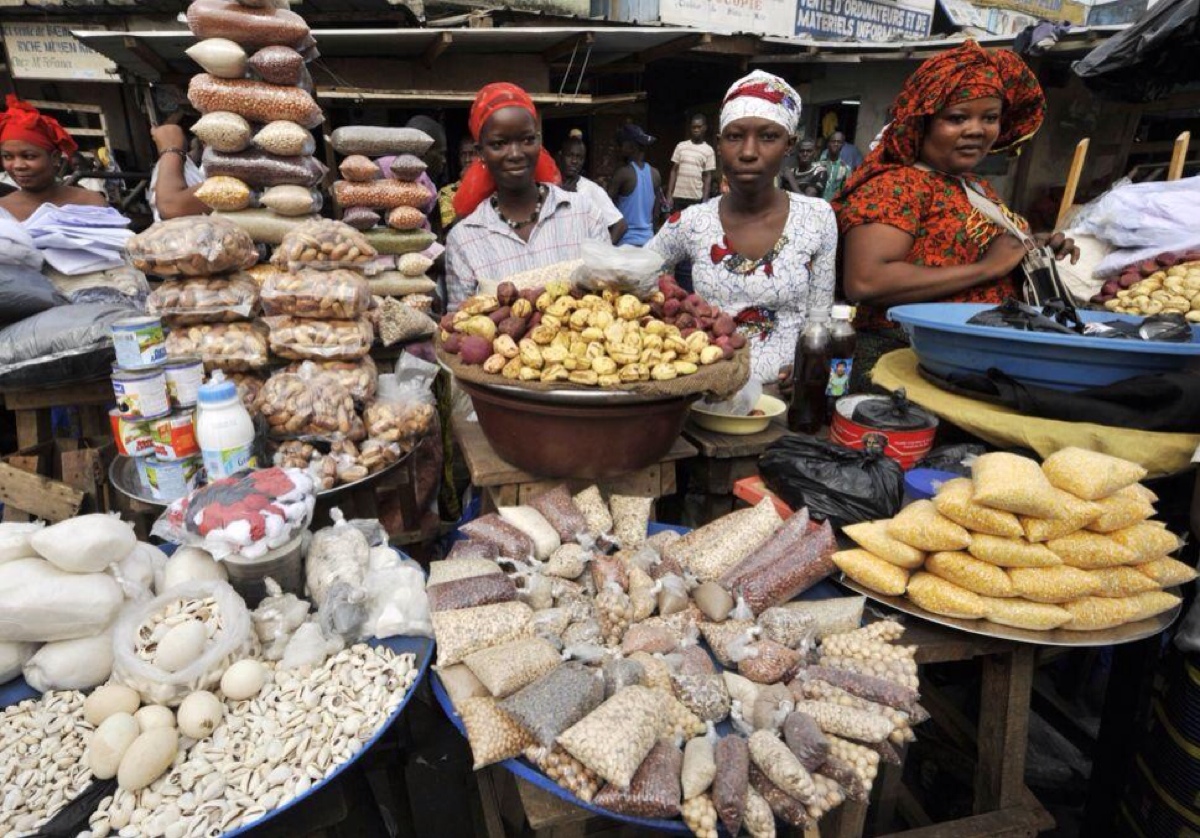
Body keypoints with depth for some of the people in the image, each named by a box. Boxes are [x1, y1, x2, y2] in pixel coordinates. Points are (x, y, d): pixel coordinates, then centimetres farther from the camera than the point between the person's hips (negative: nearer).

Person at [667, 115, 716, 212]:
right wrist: (669, 195, -1)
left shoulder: (709, 150, 2)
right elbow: (674, 171, 7)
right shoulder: (681, 146, 6)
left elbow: (707, 177, 2)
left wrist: (705, 200, -6)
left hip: (696, 198, -1)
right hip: (677, 196, 1)